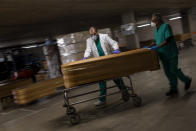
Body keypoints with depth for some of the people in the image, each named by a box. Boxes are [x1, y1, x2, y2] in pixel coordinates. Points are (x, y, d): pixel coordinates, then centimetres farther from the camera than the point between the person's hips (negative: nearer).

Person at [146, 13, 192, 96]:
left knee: (173, 70, -4)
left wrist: (157, 47, -26)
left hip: (171, 53, -7)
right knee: (168, 72, 9)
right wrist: (149, 47, 6)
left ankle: (187, 80, 21)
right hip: (163, 55, 8)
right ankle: (173, 89, 18)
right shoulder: (156, 29, 11)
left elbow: (168, 40, -20)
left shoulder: (166, 26, -13)